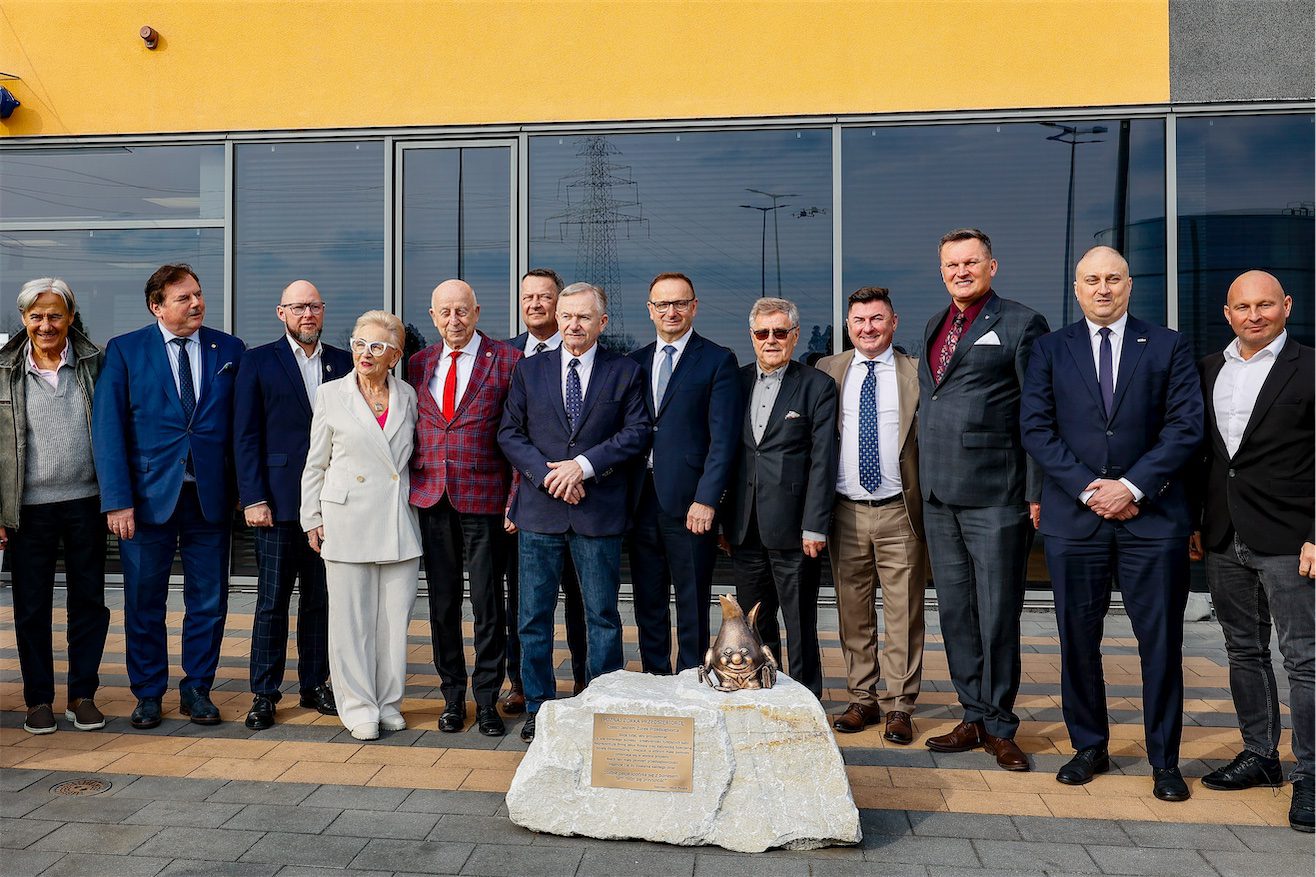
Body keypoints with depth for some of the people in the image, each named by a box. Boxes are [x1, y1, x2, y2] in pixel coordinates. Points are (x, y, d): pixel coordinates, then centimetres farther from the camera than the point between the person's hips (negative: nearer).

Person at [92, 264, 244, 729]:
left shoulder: (229, 350, 5)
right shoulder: (124, 351, 0)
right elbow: (107, 429, -4)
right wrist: (117, 500, -11)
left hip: (211, 495, 1)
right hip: (148, 496, -1)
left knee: (209, 602, 8)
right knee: (144, 603, 9)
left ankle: (197, 689, 24)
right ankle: (148, 694, 25)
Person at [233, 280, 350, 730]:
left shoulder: (343, 363, 10)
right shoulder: (258, 362, 2)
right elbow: (246, 436, -1)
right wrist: (253, 498, -8)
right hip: (279, 501, -3)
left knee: (321, 599, 10)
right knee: (272, 601, 2)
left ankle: (315, 685, 22)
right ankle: (264, 694, 13)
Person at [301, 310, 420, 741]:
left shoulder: (408, 396, 8)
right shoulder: (331, 395, 4)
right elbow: (315, 464, 7)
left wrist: (418, 502, 9)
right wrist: (313, 518, 4)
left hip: (399, 523, 2)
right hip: (348, 521, -2)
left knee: (395, 617, 6)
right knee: (351, 617, 2)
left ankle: (388, 704, 19)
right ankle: (358, 706, 14)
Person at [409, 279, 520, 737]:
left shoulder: (508, 360, -2)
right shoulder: (419, 364, 11)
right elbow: (413, 429, 16)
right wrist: (410, 484, 7)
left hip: (484, 497, -4)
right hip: (431, 497, 4)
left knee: (488, 603, 2)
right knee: (442, 603, 10)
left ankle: (487, 698, 16)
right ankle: (452, 695, 23)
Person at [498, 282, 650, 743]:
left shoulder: (625, 371, 4)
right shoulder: (528, 370, 8)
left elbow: (637, 433, -4)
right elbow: (510, 433, 5)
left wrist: (584, 465, -14)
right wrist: (548, 474, -10)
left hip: (599, 512, -1)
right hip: (539, 510, 2)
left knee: (602, 616, 8)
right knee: (534, 616, 7)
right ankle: (538, 706, 21)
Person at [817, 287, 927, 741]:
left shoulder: (916, 373, 1)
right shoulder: (827, 371, 7)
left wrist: (931, 505, -5)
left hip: (899, 512, -2)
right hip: (846, 512, 2)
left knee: (903, 615, 3)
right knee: (852, 613, 10)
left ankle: (899, 706, 14)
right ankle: (863, 699, 23)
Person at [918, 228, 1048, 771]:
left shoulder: (1020, 324, -3)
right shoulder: (934, 327, 17)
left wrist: (1037, 493, -12)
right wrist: (924, 479, 15)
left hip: (994, 496, -6)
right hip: (938, 496, 7)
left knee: (998, 615, 1)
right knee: (955, 613, 12)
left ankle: (1000, 728, 15)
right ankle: (974, 718, 24)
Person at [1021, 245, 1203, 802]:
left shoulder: (1167, 347, 7)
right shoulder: (1050, 350, 8)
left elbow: (1186, 427, -1)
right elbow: (1036, 429, 0)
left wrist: (1133, 486, -12)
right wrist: (1088, 488, -10)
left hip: (1152, 515, -1)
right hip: (1073, 518, 1)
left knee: (1161, 642, 3)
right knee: (1078, 640, 7)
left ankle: (1164, 761, 17)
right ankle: (1089, 747, 23)